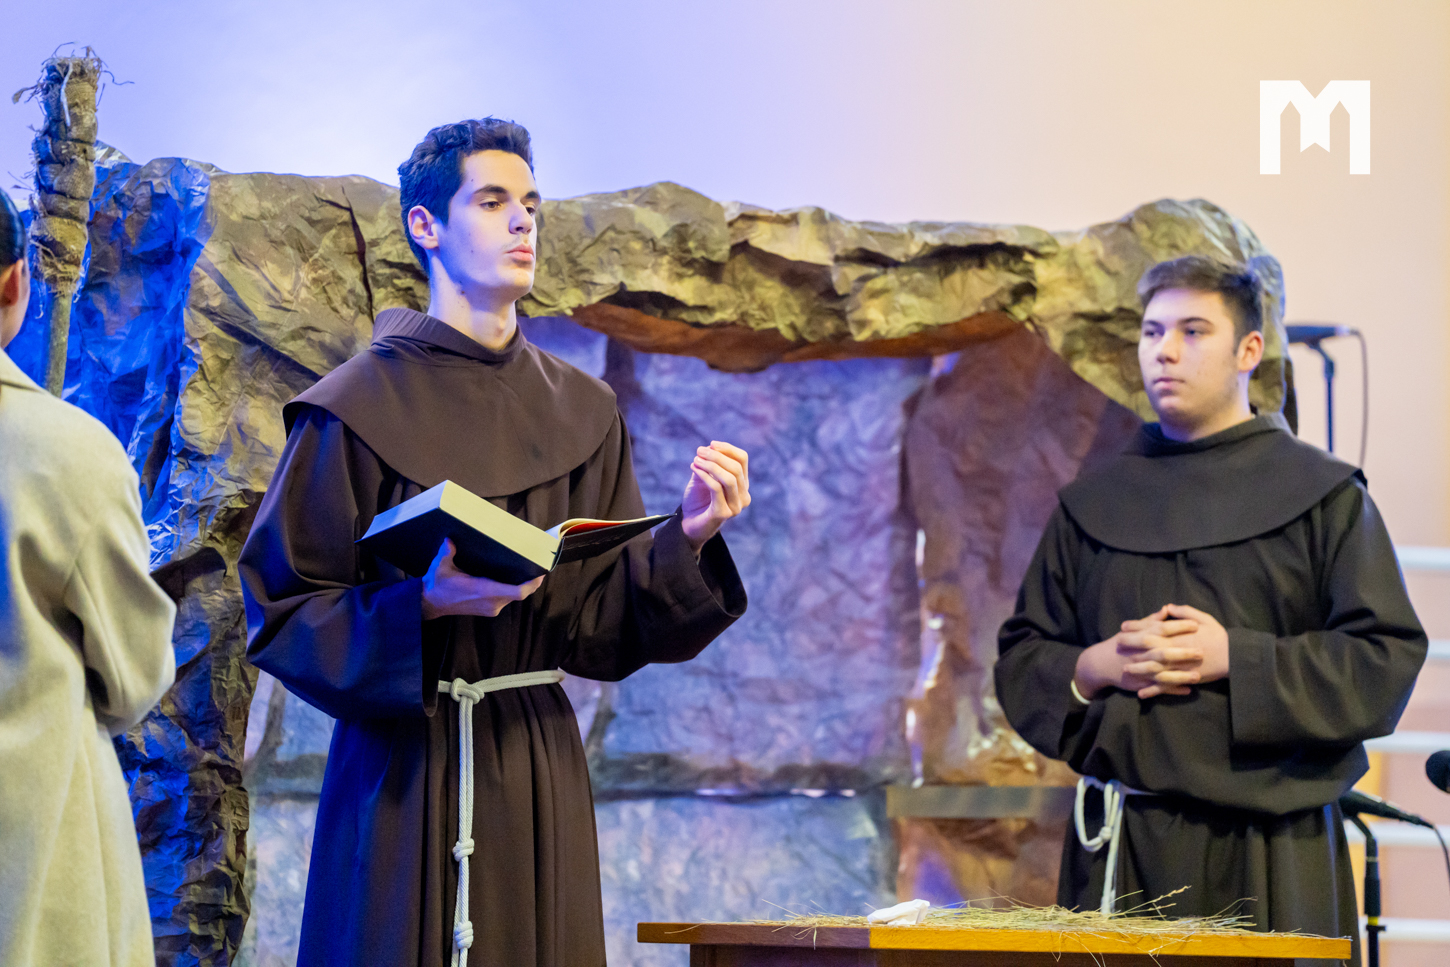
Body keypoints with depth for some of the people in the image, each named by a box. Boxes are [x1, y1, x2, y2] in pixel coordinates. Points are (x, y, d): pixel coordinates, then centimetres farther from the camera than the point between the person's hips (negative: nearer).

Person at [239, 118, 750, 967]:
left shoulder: (582, 414, 11)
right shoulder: (358, 408, -3)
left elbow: (604, 626, 8)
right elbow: (279, 611, -7)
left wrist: (687, 539, -9)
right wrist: (425, 604, -22)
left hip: (541, 767, 4)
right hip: (403, 766, -4)